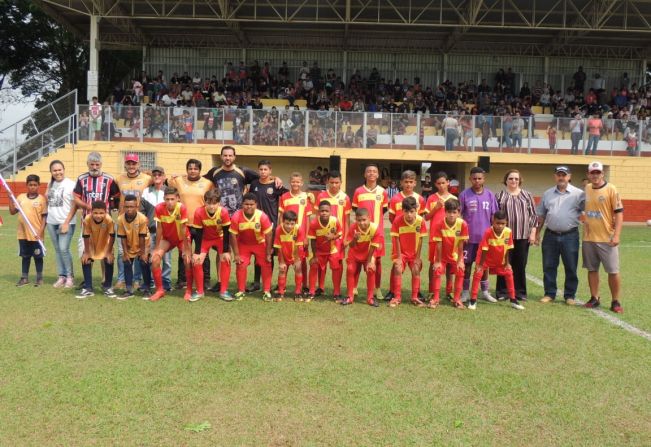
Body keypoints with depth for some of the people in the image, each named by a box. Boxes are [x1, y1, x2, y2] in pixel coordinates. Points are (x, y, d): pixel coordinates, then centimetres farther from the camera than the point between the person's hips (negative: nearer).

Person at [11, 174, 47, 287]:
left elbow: (45, 217, -6)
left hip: (36, 234, -3)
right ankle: (24, 278, 23)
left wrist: (41, 231, -12)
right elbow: (12, 212, 7)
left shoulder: (41, 199, -5)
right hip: (23, 233, 3)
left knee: (38, 256, 7)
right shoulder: (21, 197, 5)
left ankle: (39, 278, 18)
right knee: (25, 256, 13)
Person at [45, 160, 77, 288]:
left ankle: (70, 276, 3)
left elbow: (75, 206, -10)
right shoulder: (50, 184, 11)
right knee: (57, 250, 9)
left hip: (66, 222, -6)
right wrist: (44, 219, 7)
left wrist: (66, 222, -14)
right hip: (51, 222, 6)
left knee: (64, 249, -11)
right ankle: (61, 276, 16)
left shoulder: (70, 184, -8)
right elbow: (47, 201, 17)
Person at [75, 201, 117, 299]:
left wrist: (109, 252, -16)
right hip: (91, 244, 1)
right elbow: (86, 236, -20)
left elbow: (112, 236, -22)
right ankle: (88, 289, 3)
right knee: (85, 261, -10)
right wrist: (86, 252, -14)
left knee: (109, 261, -12)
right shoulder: (87, 219, -32)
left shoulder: (109, 220, -35)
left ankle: (107, 287, 7)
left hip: (105, 244, -1)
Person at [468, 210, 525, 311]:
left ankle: (513, 300, 19)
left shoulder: (508, 232, -23)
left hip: (500, 260, 4)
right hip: (486, 259, -4)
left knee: (509, 273, 5)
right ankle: (473, 301, -9)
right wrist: (480, 265, -19)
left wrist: (506, 263, -2)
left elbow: (507, 249, -11)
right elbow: (484, 250, -25)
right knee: (478, 273, -16)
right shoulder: (488, 232, -32)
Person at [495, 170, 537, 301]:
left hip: (523, 236, 1)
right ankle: (502, 292, 10)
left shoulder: (527, 195, 10)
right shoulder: (500, 195, 6)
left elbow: (533, 215, 9)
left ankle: (520, 292, 15)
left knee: (520, 265, 5)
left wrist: (533, 232, 2)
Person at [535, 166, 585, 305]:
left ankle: (570, 295, 15)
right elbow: (541, 216, 16)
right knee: (549, 266, 7)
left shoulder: (579, 193, -1)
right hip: (550, 235, 3)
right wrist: (537, 233, 13)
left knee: (571, 267, 4)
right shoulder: (547, 194, 12)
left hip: (570, 236, -3)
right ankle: (549, 294, 17)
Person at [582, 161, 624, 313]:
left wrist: (616, 235, -16)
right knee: (592, 269, 11)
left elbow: (619, 213, -10)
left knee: (613, 271, -1)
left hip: (607, 239, -5)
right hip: (589, 238, 5)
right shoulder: (586, 189, 7)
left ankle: (615, 302, 10)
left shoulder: (611, 189, -7)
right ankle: (594, 299, 21)